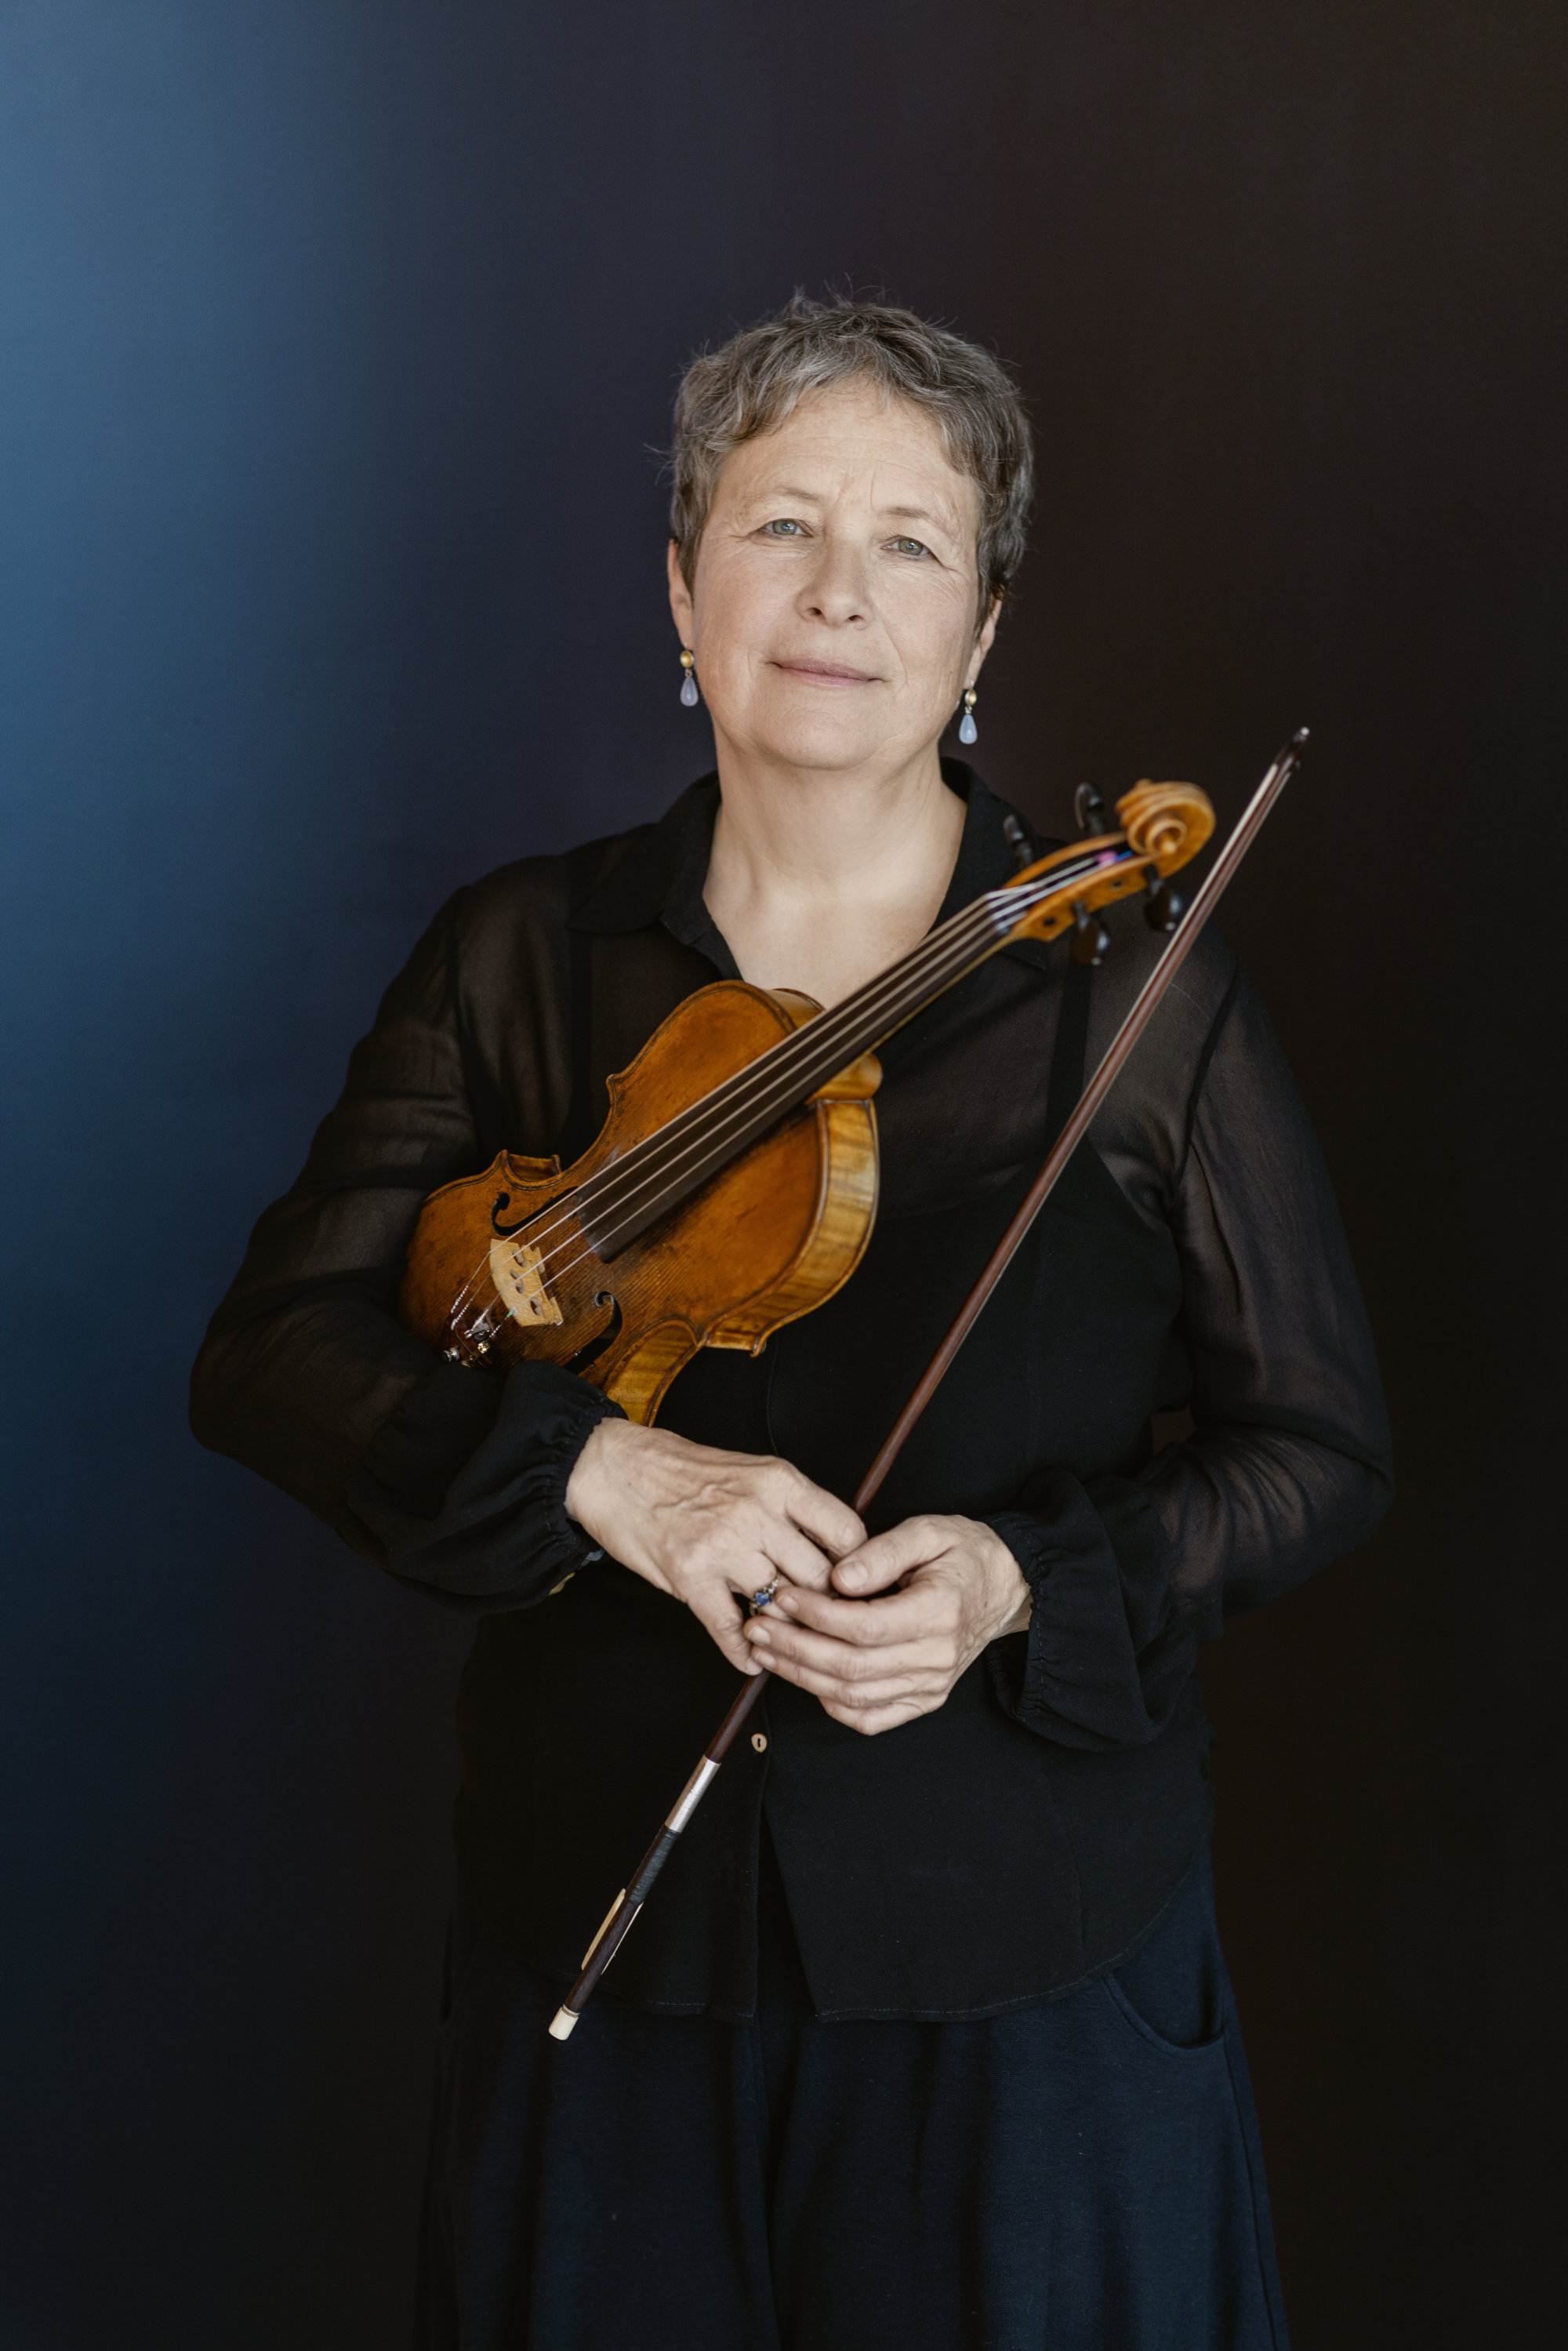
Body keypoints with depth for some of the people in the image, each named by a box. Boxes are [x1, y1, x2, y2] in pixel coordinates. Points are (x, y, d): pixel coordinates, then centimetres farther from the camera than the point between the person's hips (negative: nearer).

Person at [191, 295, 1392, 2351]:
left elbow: (1317, 1449, -2)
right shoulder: (522, 963, 1)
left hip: (1019, 1954, -1)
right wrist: (588, 1467, -20)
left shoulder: (1141, 994, -5)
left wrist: (1025, 1577, -19)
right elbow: (275, 1349, -3)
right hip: (604, 1927, 2)